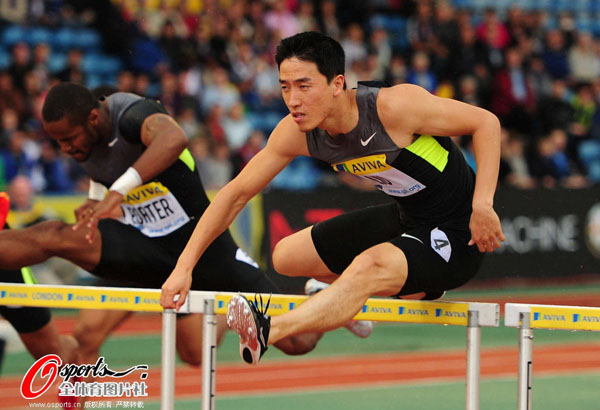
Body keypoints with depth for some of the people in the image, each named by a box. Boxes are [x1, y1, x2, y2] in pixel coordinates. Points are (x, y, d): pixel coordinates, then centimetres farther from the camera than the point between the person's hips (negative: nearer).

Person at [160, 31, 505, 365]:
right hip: (404, 219, 8)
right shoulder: (297, 132, -10)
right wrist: (185, 265, -9)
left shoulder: (392, 106, -28)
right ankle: (415, 292, 23)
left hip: (455, 237, -8)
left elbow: (486, 121, -22)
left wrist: (482, 206, -31)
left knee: (369, 267, -36)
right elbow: (237, 192, -2)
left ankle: (267, 332, -52)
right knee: (287, 257, 12)